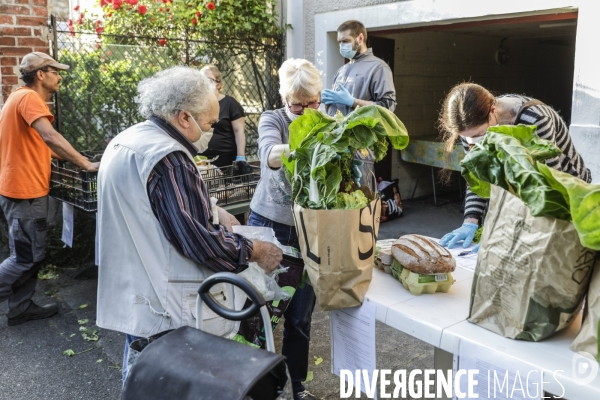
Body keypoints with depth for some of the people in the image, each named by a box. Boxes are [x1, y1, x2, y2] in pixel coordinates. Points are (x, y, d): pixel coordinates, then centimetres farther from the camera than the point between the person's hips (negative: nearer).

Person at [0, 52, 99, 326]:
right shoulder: (28, 97, -16)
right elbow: (50, 136, -30)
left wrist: (72, 159, 16)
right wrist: (86, 164, -26)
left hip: (24, 188, 11)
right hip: (25, 191, -11)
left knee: (27, 254, 16)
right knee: (28, 257, -2)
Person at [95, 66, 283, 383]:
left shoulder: (125, 142, 8)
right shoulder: (166, 158, -24)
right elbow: (194, 238, -24)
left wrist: (211, 212, 8)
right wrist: (255, 251, -12)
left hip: (129, 292, 9)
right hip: (159, 304, -9)